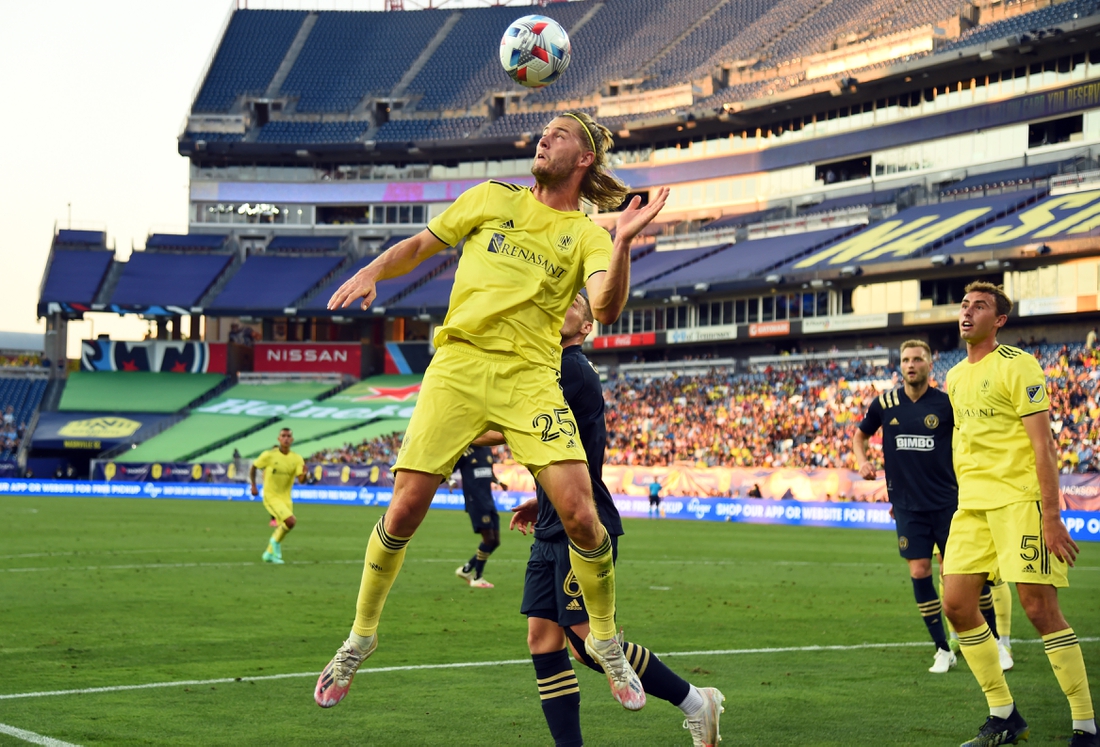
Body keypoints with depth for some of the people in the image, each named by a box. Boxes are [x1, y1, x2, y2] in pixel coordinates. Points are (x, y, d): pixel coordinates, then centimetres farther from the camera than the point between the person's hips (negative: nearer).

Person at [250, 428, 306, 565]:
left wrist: (304, 474, -33)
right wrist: (253, 486, -5)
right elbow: (253, 468, 3)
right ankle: (276, 541, 4)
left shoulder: (297, 458, -3)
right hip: (271, 497, -5)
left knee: (283, 527, 13)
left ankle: (269, 553, 34)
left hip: (286, 498, 5)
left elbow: (301, 480, -11)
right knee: (291, 521, -22)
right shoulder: (269, 455, -11)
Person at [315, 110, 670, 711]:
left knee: (579, 514, -14)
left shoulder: (587, 234, 8)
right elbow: (420, 245, 22)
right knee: (405, 509, -7)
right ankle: (361, 635, 15)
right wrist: (372, 271, 4)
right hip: (457, 367, 1)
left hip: (530, 378, -1)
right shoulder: (492, 198, 14)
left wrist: (624, 241, -23)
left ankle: (604, 641, 10)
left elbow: (606, 309, -9)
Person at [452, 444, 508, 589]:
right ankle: (477, 578, 3)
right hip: (475, 501, -8)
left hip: (489, 501, 8)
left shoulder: (487, 450, 12)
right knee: (489, 538, -12)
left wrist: (498, 482, 14)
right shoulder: (464, 453, -8)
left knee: (495, 541, 7)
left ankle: (466, 569, 22)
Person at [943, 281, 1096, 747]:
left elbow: (1043, 445, -12)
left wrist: (1051, 516, -18)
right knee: (956, 604, 1)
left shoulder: (1016, 366, -7)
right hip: (972, 504, 8)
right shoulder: (955, 377, 16)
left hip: (1019, 499, -7)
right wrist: (962, 509, 19)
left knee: (1039, 606, -10)